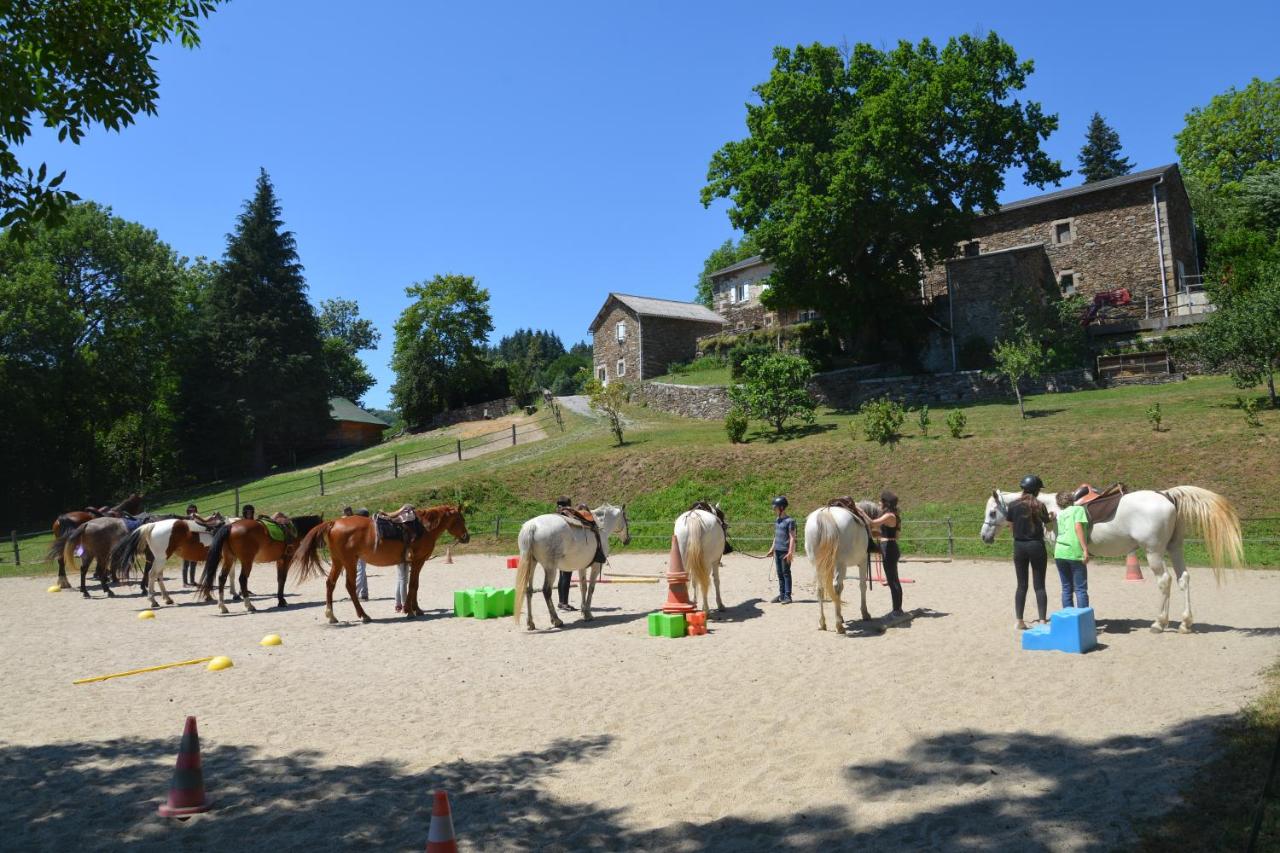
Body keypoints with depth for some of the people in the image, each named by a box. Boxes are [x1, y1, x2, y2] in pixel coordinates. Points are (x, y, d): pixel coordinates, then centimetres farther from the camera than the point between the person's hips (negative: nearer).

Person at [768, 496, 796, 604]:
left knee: (786, 573, -2)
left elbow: (792, 537, -14)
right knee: (780, 574, 11)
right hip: (777, 551, 8)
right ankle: (781, 595, 18)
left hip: (785, 551, -8)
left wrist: (790, 552, -19)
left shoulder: (789, 521, -11)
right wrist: (772, 548, 21)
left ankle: (787, 596, 3)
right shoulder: (776, 520, 13)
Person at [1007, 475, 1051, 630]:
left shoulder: (1013, 505, -3)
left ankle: (1019, 621, 9)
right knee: (1039, 585, 3)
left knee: (1021, 585, 9)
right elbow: (1048, 525, 5)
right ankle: (1043, 621, 1)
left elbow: (1011, 526, 4)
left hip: (1019, 546, 2)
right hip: (1036, 546, -2)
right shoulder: (1040, 506, -8)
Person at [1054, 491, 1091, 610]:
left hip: (1060, 553, 5)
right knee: (1080, 589, 0)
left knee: (1066, 588, 10)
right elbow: (1078, 527, -12)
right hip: (1075, 554, -5)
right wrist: (1085, 550, -16)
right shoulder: (1078, 509, 3)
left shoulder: (1060, 514, 19)